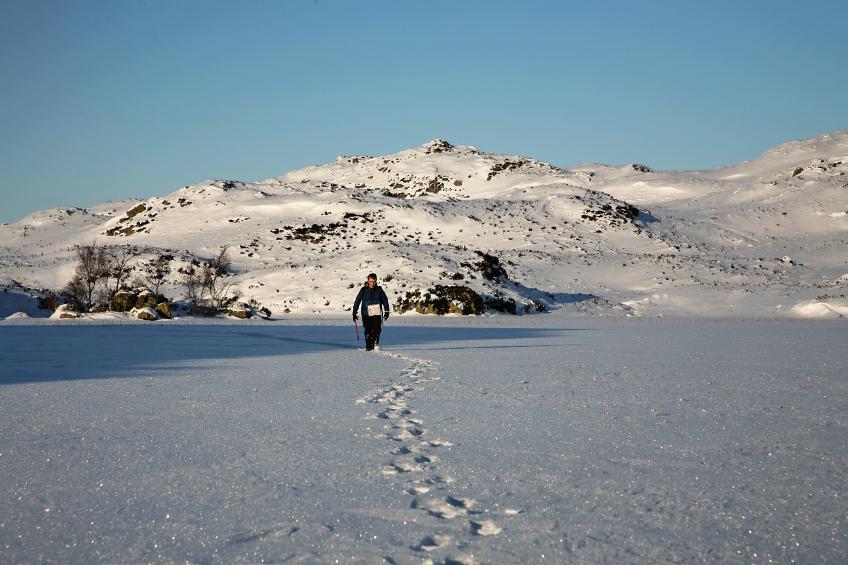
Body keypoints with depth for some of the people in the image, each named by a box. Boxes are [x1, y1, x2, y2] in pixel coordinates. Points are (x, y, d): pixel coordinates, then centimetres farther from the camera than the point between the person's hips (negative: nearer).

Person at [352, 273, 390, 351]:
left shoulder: (379, 289, 4)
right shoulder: (364, 290, 1)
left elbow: (385, 300, 12)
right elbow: (357, 301, 5)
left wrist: (386, 311, 8)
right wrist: (354, 313, 3)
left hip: (377, 313, 1)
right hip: (366, 314, -1)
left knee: (377, 330, -10)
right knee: (368, 331, -5)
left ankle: (375, 344, 6)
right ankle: (368, 346, 5)